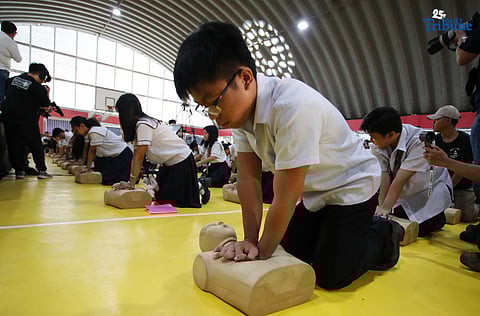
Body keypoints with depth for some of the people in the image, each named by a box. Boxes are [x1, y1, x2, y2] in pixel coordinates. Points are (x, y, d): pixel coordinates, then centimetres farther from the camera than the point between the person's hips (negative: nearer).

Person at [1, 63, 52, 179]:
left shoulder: (12, 80, 7)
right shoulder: (38, 88, -9)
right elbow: (46, 106, -2)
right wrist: (47, 93, 10)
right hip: (27, 121, -4)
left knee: (15, 145, 10)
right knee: (36, 146, 6)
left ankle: (19, 170, 10)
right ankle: (42, 170, 5)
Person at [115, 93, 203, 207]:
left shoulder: (143, 125, -22)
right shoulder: (138, 125, 7)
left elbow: (139, 157, -23)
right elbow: (136, 156, 3)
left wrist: (131, 184, -18)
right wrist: (130, 182, -2)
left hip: (181, 160, -9)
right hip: (169, 162, 9)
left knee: (167, 200, -5)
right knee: (159, 196, 11)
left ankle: (201, 191, 11)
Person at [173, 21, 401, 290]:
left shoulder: (293, 106, -37)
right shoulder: (240, 105, -13)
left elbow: (286, 196, -30)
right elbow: (248, 178, -11)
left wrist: (263, 252, -17)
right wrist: (250, 241, -13)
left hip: (352, 185, -7)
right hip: (315, 192, 7)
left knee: (329, 275, -8)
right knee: (289, 254, 11)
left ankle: (385, 235, 19)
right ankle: (357, 228, 30)